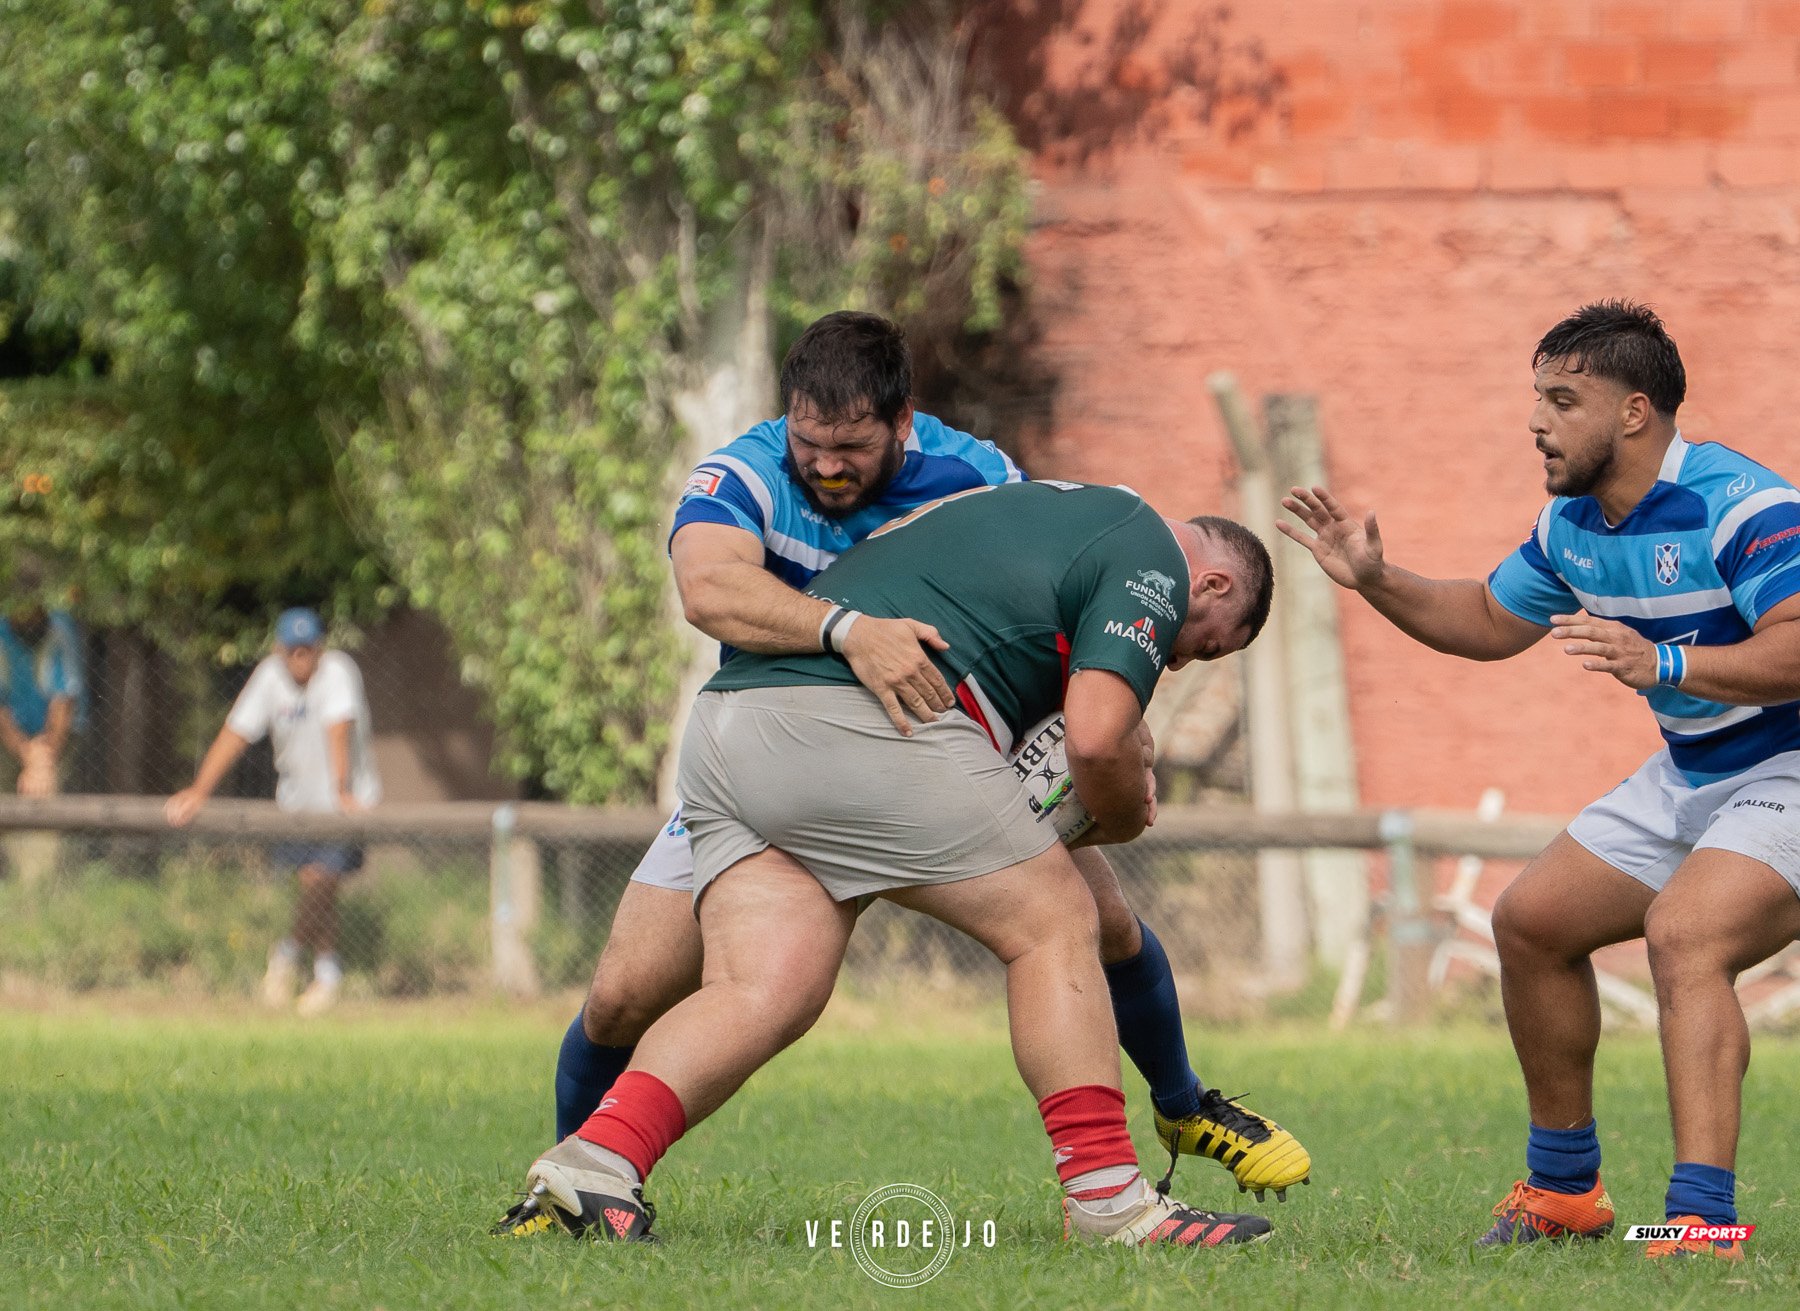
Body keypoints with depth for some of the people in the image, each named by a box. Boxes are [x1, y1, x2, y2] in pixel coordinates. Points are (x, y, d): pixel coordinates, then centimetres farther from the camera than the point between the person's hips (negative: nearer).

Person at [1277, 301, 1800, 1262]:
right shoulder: (1571, 524, 4)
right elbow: (1490, 621, 21)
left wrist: (1662, 663, -48)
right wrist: (1375, 581, 6)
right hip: (1688, 776, 10)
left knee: (1684, 935, -31)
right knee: (1532, 919, 9)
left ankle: (1703, 1219, -40)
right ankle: (1563, 1188, 22)